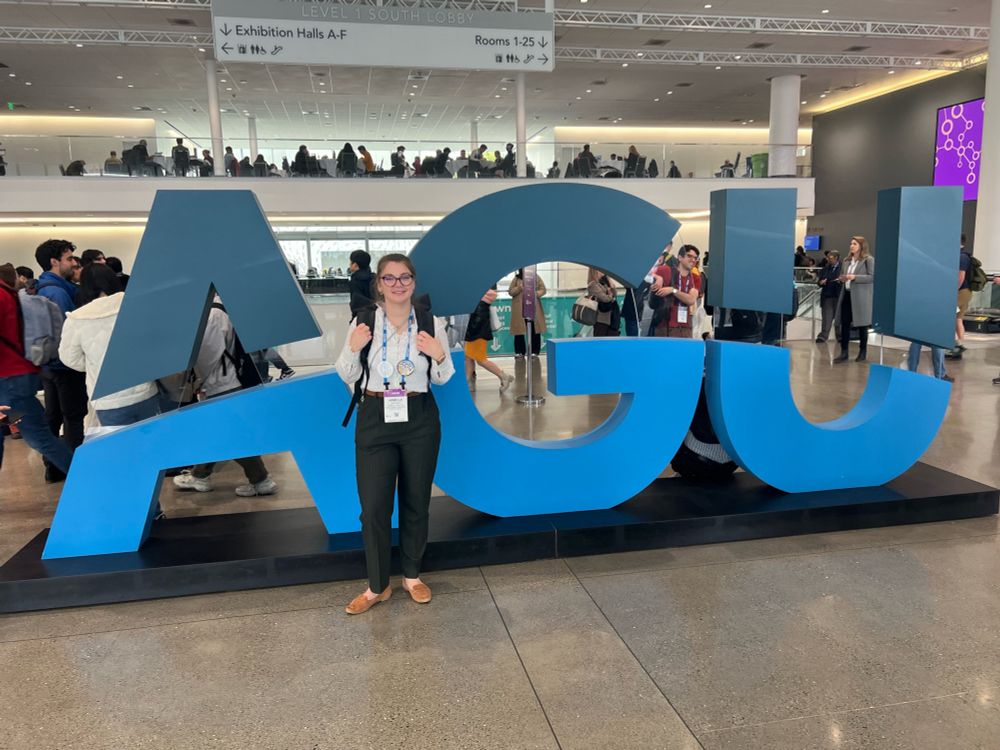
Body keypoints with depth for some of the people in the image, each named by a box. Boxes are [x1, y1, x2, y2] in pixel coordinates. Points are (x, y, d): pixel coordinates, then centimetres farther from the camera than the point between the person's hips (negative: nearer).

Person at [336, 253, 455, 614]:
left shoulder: (431, 322, -2)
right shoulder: (363, 321, -4)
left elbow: (441, 379, 4)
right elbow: (348, 377, 1)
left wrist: (439, 356, -16)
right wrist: (353, 349, -17)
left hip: (420, 420, 1)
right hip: (375, 420, -1)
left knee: (416, 501, 14)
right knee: (373, 506, 1)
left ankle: (412, 576, 33)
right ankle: (377, 586, 20)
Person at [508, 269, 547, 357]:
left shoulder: (536, 277, 5)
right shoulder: (516, 279, 5)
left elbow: (543, 289, 3)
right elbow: (510, 291, 2)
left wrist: (535, 294, -15)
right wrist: (519, 288, -15)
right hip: (519, 309, 0)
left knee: (534, 330, 1)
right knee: (519, 330, 1)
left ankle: (534, 352, 10)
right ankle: (519, 352, 10)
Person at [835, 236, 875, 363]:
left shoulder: (869, 260, -5)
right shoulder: (847, 261, 15)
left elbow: (873, 277, -13)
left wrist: (854, 277, -19)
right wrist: (842, 278, 2)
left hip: (860, 297, -6)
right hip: (847, 295, 6)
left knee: (862, 325, 4)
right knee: (844, 324, 1)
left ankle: (863, 352, 15)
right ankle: (844, 352, 5)